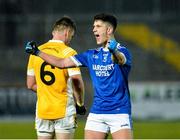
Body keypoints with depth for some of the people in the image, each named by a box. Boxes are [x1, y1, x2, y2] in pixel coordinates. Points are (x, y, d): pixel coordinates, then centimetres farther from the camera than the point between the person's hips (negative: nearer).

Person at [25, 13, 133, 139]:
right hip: (96, 113, 6)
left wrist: (114, 51, -55)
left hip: (119, 111, -5)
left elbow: (120, 60, -31)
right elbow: (62, 63, 15)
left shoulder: (122, 51, -7)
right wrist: (37, 52, 9)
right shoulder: (92, 55, 12)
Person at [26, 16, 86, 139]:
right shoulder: (68, 53, -9)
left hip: (42, 110, 4)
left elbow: (31, 85, 11)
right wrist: (80, 104, -2)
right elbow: (77, 83, -16)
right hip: (64, 110, -4)